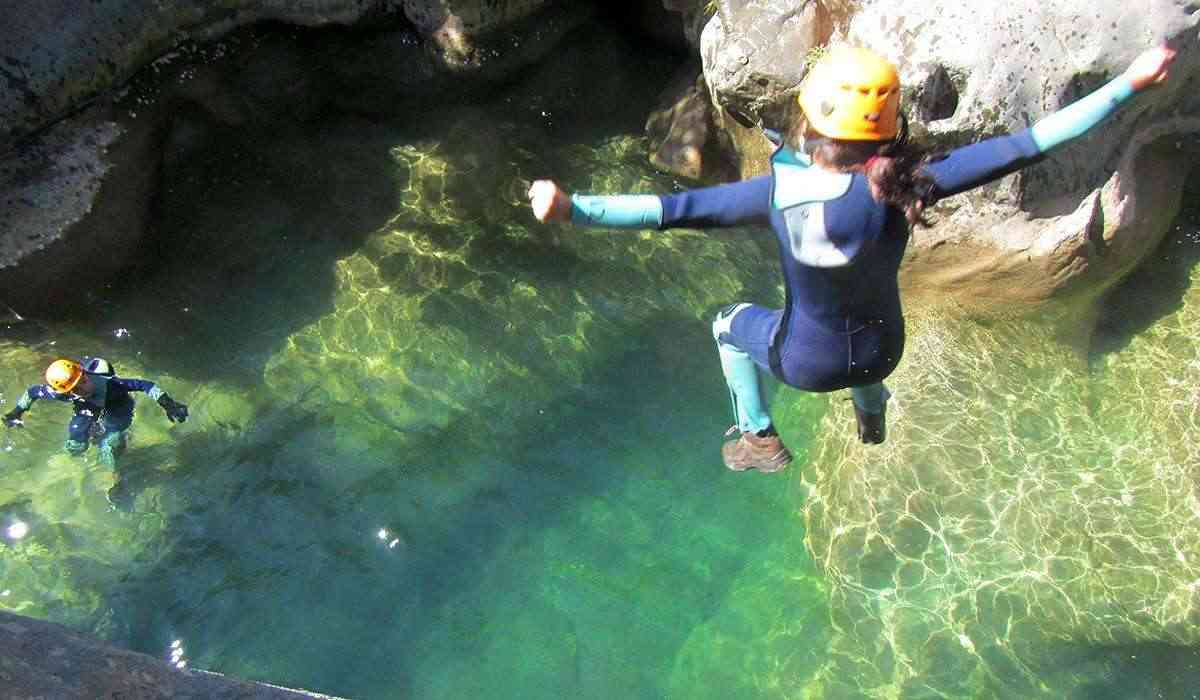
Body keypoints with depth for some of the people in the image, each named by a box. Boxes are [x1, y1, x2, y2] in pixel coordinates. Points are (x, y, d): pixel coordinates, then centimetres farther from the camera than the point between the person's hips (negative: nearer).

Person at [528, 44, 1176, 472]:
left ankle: (757, 438, 32)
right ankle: (872, 418, 66)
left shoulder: (779, 191, -28)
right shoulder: (903, 186, -23)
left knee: (729, 324, 28)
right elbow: (1024, 146, -19)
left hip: (807, 363, -3)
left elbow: (675, 209, -32)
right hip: (882, 351, 3)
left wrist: (571, 210, -31)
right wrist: (1128, 84, -10)